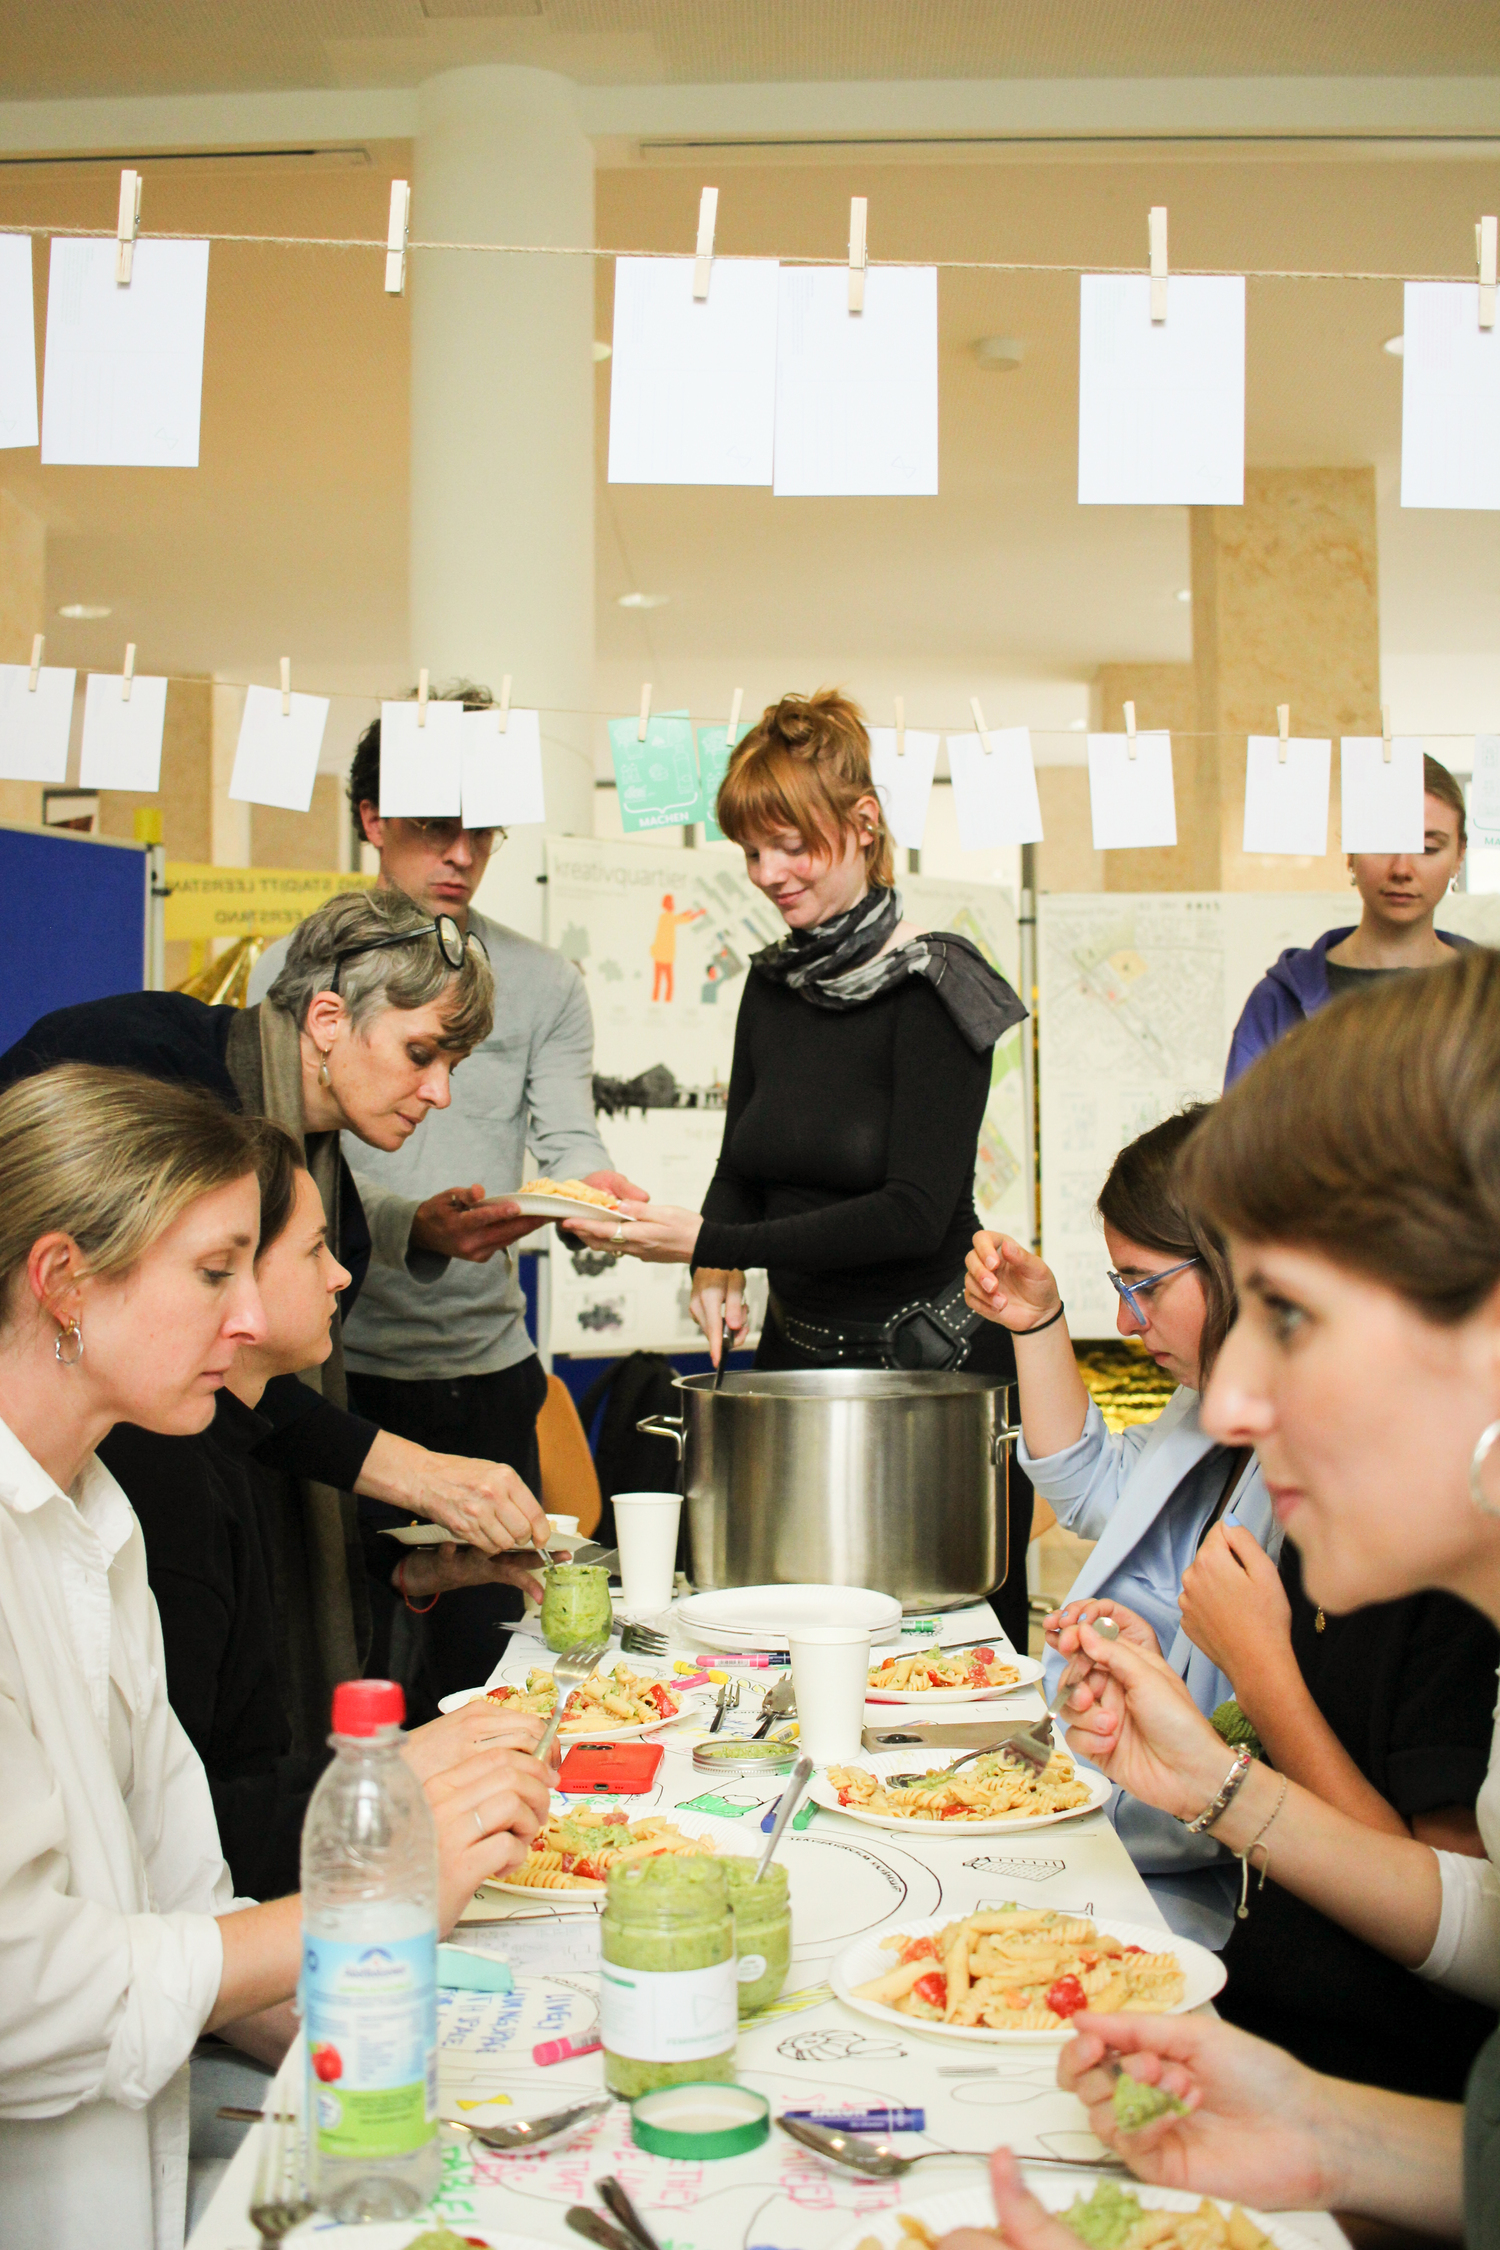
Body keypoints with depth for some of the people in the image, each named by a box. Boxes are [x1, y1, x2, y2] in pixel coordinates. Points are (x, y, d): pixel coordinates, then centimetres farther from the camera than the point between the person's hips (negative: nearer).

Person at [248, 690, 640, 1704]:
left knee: (486, 1659, 9)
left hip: (489, 1365, 2)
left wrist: (591, 1185, -22)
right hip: (338, 1363, -2)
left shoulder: (544, 983, 10)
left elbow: (567, 1138, 1)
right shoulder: (296, 970, 3)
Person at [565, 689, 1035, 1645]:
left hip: (938, 1359, -6)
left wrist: (713, 1242, -22)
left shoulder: (932, 985, -13)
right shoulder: (772, 984, 7)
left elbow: (915, 1212, -19)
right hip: (799, 1351, 6)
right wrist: (720, 1273, -7)